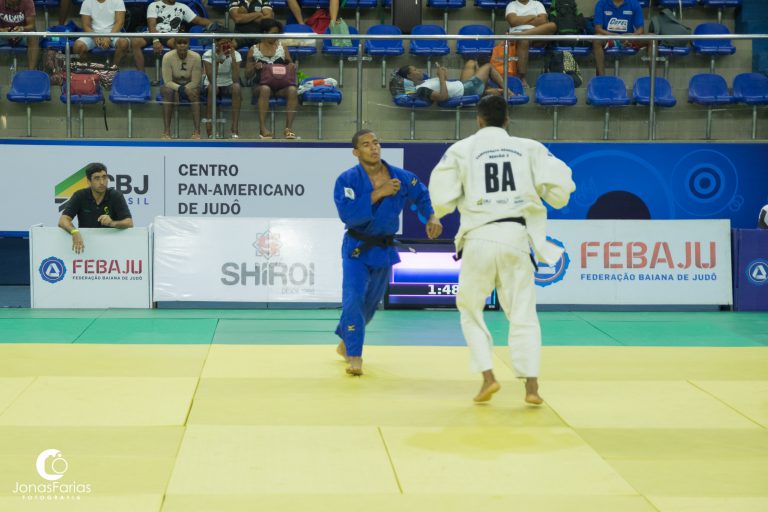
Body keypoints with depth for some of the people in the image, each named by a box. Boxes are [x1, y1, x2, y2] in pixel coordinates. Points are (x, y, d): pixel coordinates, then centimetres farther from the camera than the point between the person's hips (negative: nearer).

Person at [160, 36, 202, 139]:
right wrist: (180, 89, -37)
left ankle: (196, 131, -38)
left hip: (189, 86, 0)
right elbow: (167, 81, -21)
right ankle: (167, 131, -35)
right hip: (172, 86, 0)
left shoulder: (195, 57, -18)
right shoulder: (168, 57, -20)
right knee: (168, 91, -35)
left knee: (194, 92, -34)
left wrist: (184, 89, -30)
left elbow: (195, 82, -17)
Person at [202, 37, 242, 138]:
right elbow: (211, 80, -28)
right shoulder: (208, 54, -16)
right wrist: (218, 60, -35)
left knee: (236, 87, -33)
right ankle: (210, 130, -32)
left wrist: (233, 57, -31)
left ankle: (235, 129, -33)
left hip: (228, 85, 1)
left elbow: (235, 79, -26)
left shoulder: (236, 55, -11)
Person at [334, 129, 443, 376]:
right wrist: (377, 193, -33)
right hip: (357, 247, -5)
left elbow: (423, 196, 4)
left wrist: (432, 217, -15)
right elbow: (347, 214, -29)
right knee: (354, 298, -19)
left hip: (384, 249, 5)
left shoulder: (401, 177, -8)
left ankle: (345, 342, 44)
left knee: (370, 302, 19)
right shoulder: (347, 180, -18)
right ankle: (354, 356, -9)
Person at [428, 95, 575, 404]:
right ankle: (531, 385, 2)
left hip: (480, 237, -1)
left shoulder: (461, 150, 3)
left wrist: (441, 210, 21)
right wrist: (555, 198, 22)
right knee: (523, 314, 10)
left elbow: (441, 197, -1)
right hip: (515, 236, 1)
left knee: (471, 309, 17)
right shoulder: (528, 148, 7)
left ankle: (487, 376, 4)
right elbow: (560, 184, 0)